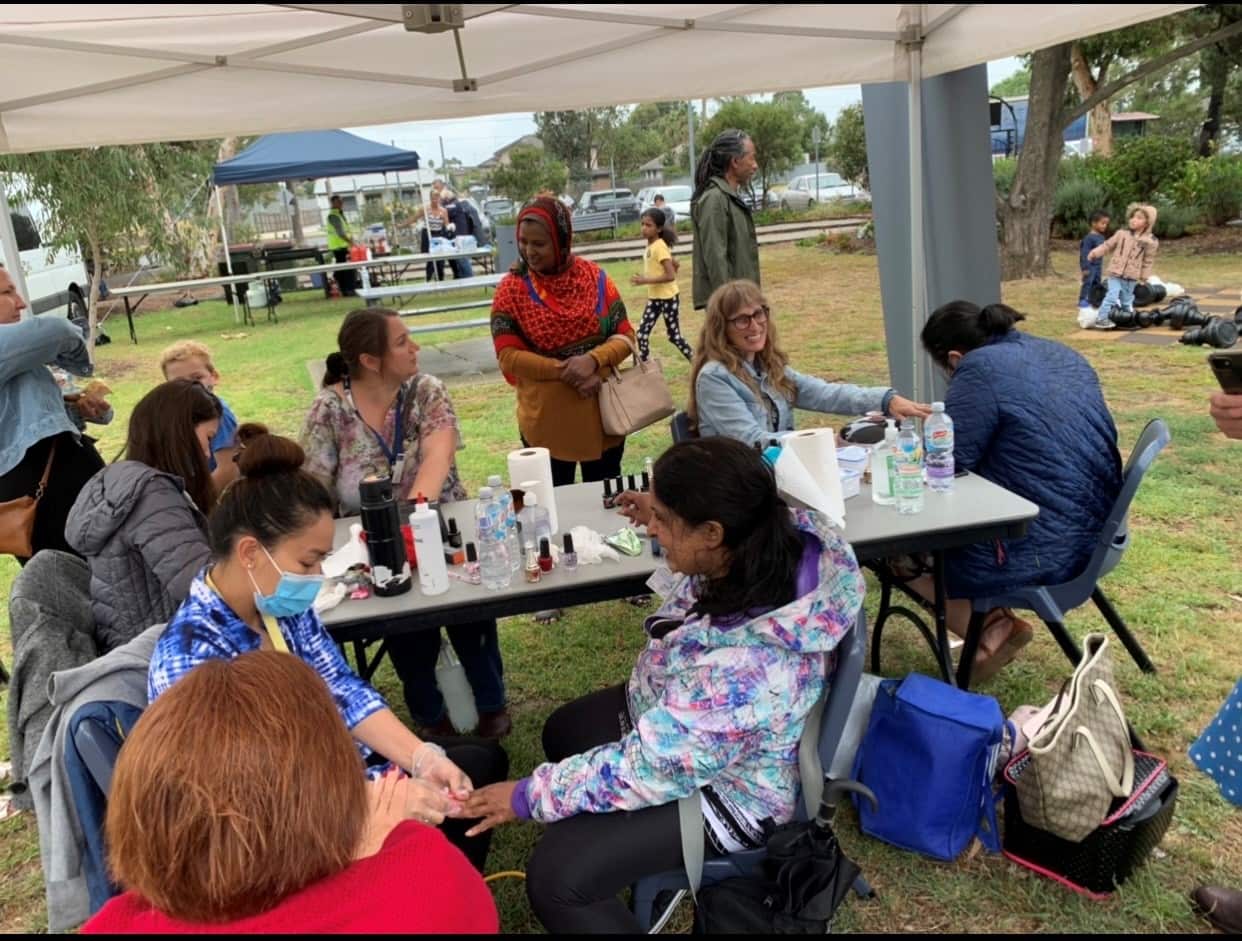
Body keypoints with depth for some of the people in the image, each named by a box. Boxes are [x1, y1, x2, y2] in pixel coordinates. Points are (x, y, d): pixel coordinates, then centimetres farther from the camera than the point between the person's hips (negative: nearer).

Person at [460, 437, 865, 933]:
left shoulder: (746, 664, -43)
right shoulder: (767, 542, -21)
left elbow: (649, 768, -31)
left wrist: (529, 796, -21)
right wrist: (664, 516, 0)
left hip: (724, 791, -9)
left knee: (555, 878, -11)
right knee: (565, 732, 24)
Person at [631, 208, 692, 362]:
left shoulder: (660, 247, -20)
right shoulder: (650, 246, 6)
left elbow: (670, 275, -27)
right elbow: (675, 264, 15)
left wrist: (646, 280, -28)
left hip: (668, 298, -8)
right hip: (654, 298, 8)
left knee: (674, 335, 2)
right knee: (642, 333, 3)